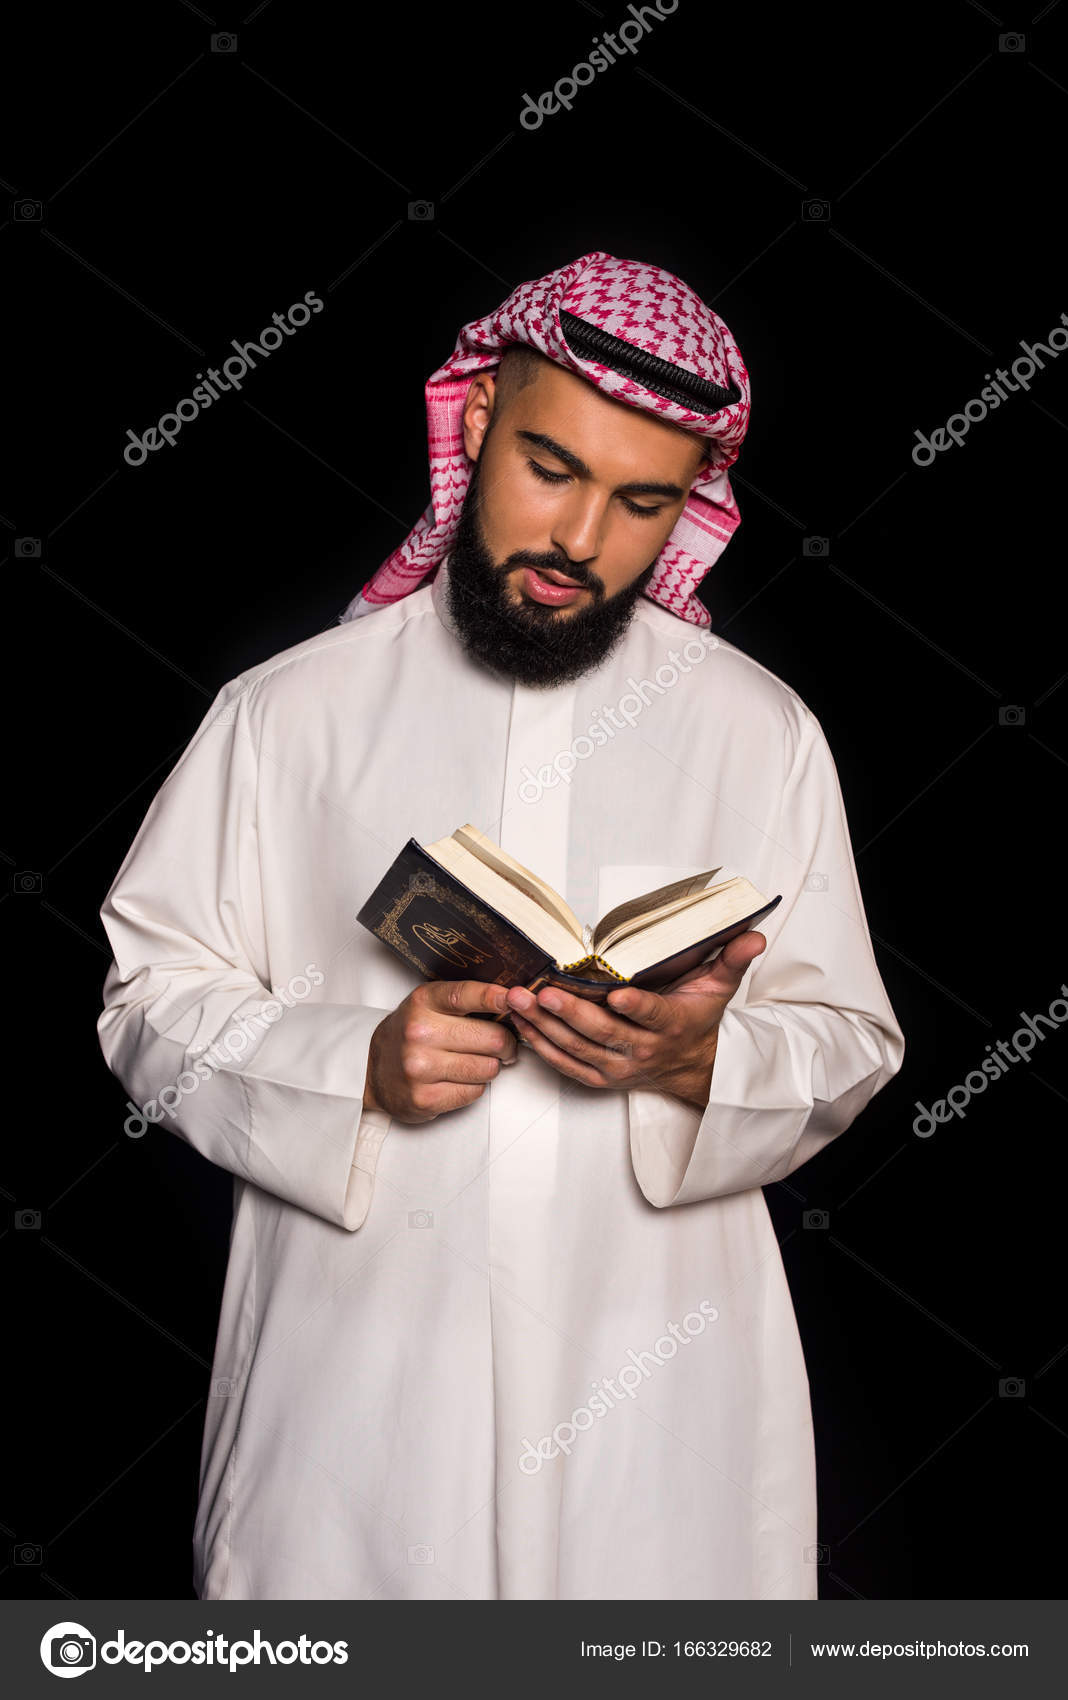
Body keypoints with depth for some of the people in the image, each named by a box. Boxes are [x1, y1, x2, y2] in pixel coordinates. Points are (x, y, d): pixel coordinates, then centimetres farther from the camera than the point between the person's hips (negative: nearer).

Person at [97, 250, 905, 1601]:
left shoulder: (761, 731, 4)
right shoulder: (289, 712, 1)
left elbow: (847, 1041, 6)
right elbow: (150, 999, 2)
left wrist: (697, 1059, -15)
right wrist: (362, 1066, -15)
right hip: (354, 1377, 0)